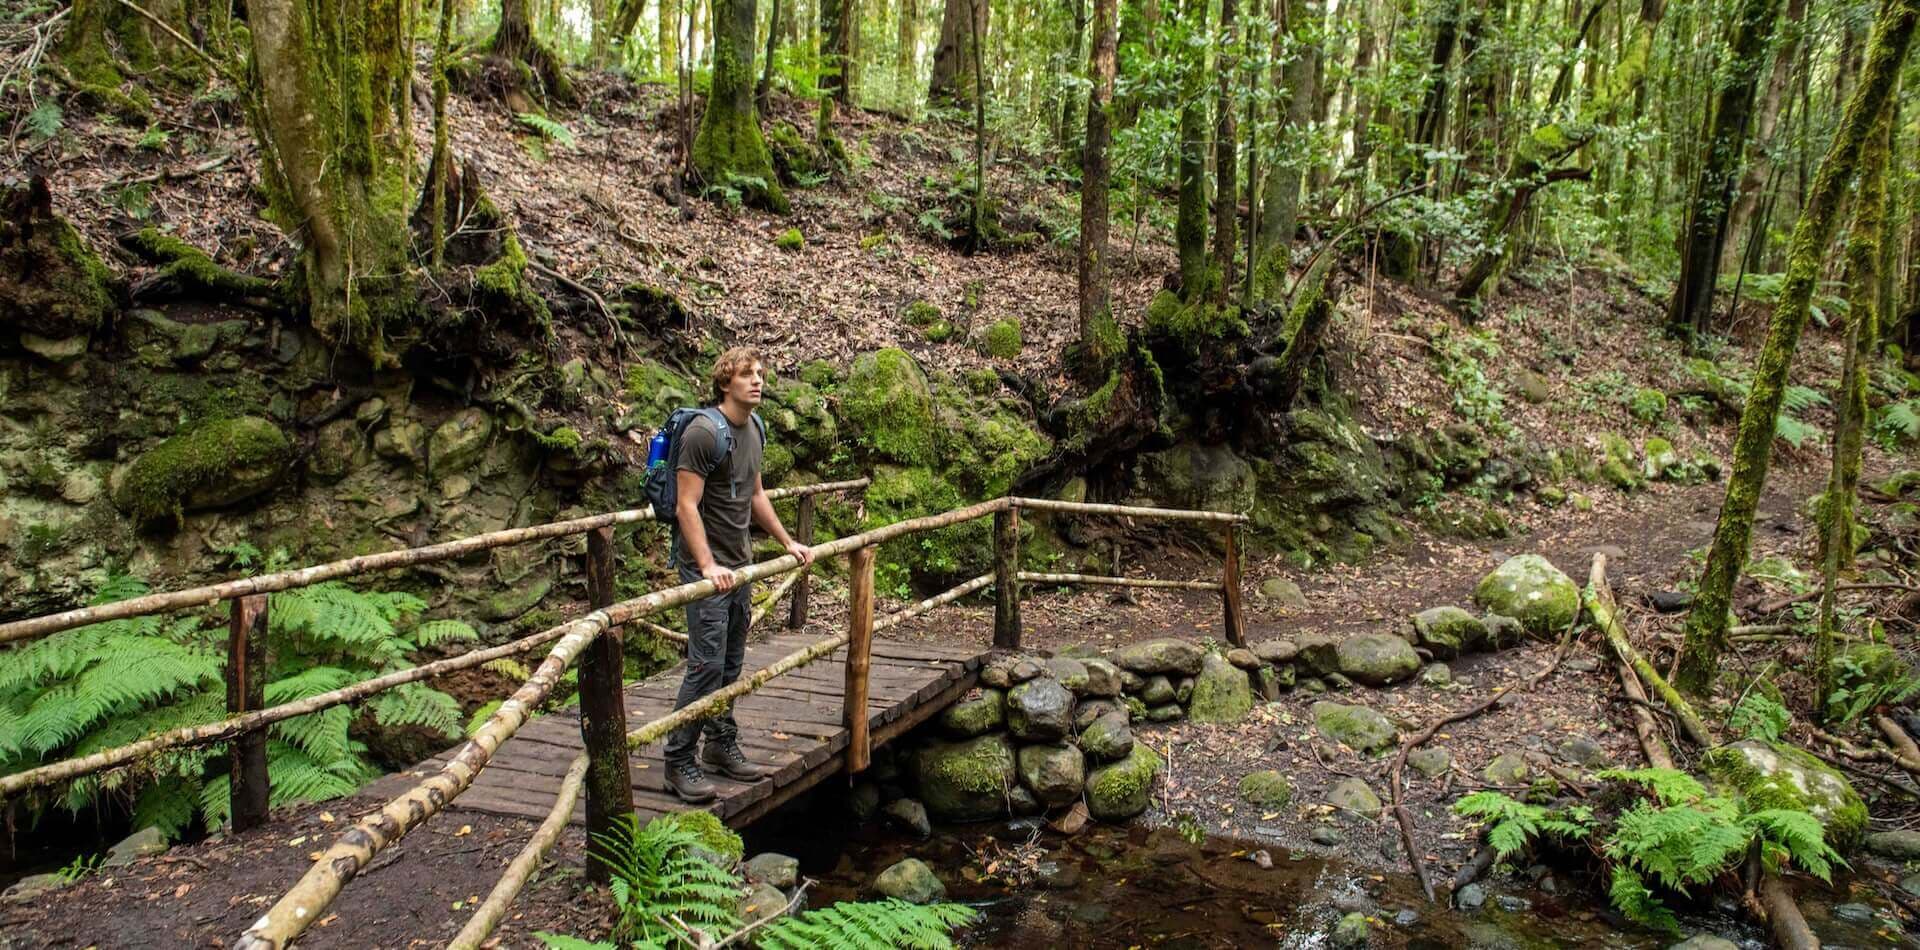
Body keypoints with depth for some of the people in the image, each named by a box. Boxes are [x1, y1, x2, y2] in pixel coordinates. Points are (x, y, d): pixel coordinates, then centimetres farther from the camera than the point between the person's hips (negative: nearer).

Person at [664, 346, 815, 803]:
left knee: (731, 663, 13)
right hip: (705, 565, -8)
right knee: (707, 664, -9)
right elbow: (686, 506, -20)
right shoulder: (704, 432, -15)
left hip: (740, 563, 8)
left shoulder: (755, 428, 12)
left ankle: (722, 748, 24)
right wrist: (708, 566, -28)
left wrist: (788, 542, 20)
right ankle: (679, 762, 1)